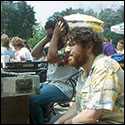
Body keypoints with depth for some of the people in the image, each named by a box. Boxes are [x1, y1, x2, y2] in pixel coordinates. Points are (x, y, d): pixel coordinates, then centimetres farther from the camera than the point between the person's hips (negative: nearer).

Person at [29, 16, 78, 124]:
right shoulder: (54, 46, 16)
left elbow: (51, 58, -26)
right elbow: (34, 53, 15)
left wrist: (55, 36, -16)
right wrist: (47, 38, 7)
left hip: (63, 88, -9)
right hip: (48, 83, 9)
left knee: (32, 99, -29)